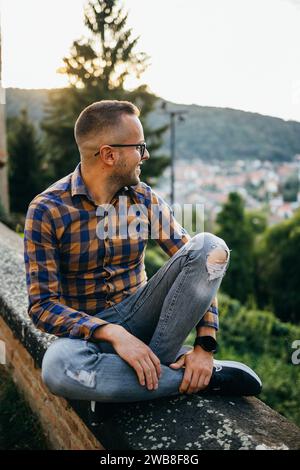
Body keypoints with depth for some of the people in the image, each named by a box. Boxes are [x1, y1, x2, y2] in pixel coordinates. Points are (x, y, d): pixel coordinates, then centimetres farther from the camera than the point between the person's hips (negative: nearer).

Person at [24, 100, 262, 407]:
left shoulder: (145, 199, -1)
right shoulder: (47, 210, -12)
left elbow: (198, 266, -3)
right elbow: (42, 306, -15)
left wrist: (205, 344, -17)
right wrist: (114, 334, -30)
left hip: (139, 318, 3)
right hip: (88, 330, -2)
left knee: (210, 247, -18)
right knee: (58, 367, -39)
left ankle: (151, 367, -21)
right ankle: (209, 377, -22)